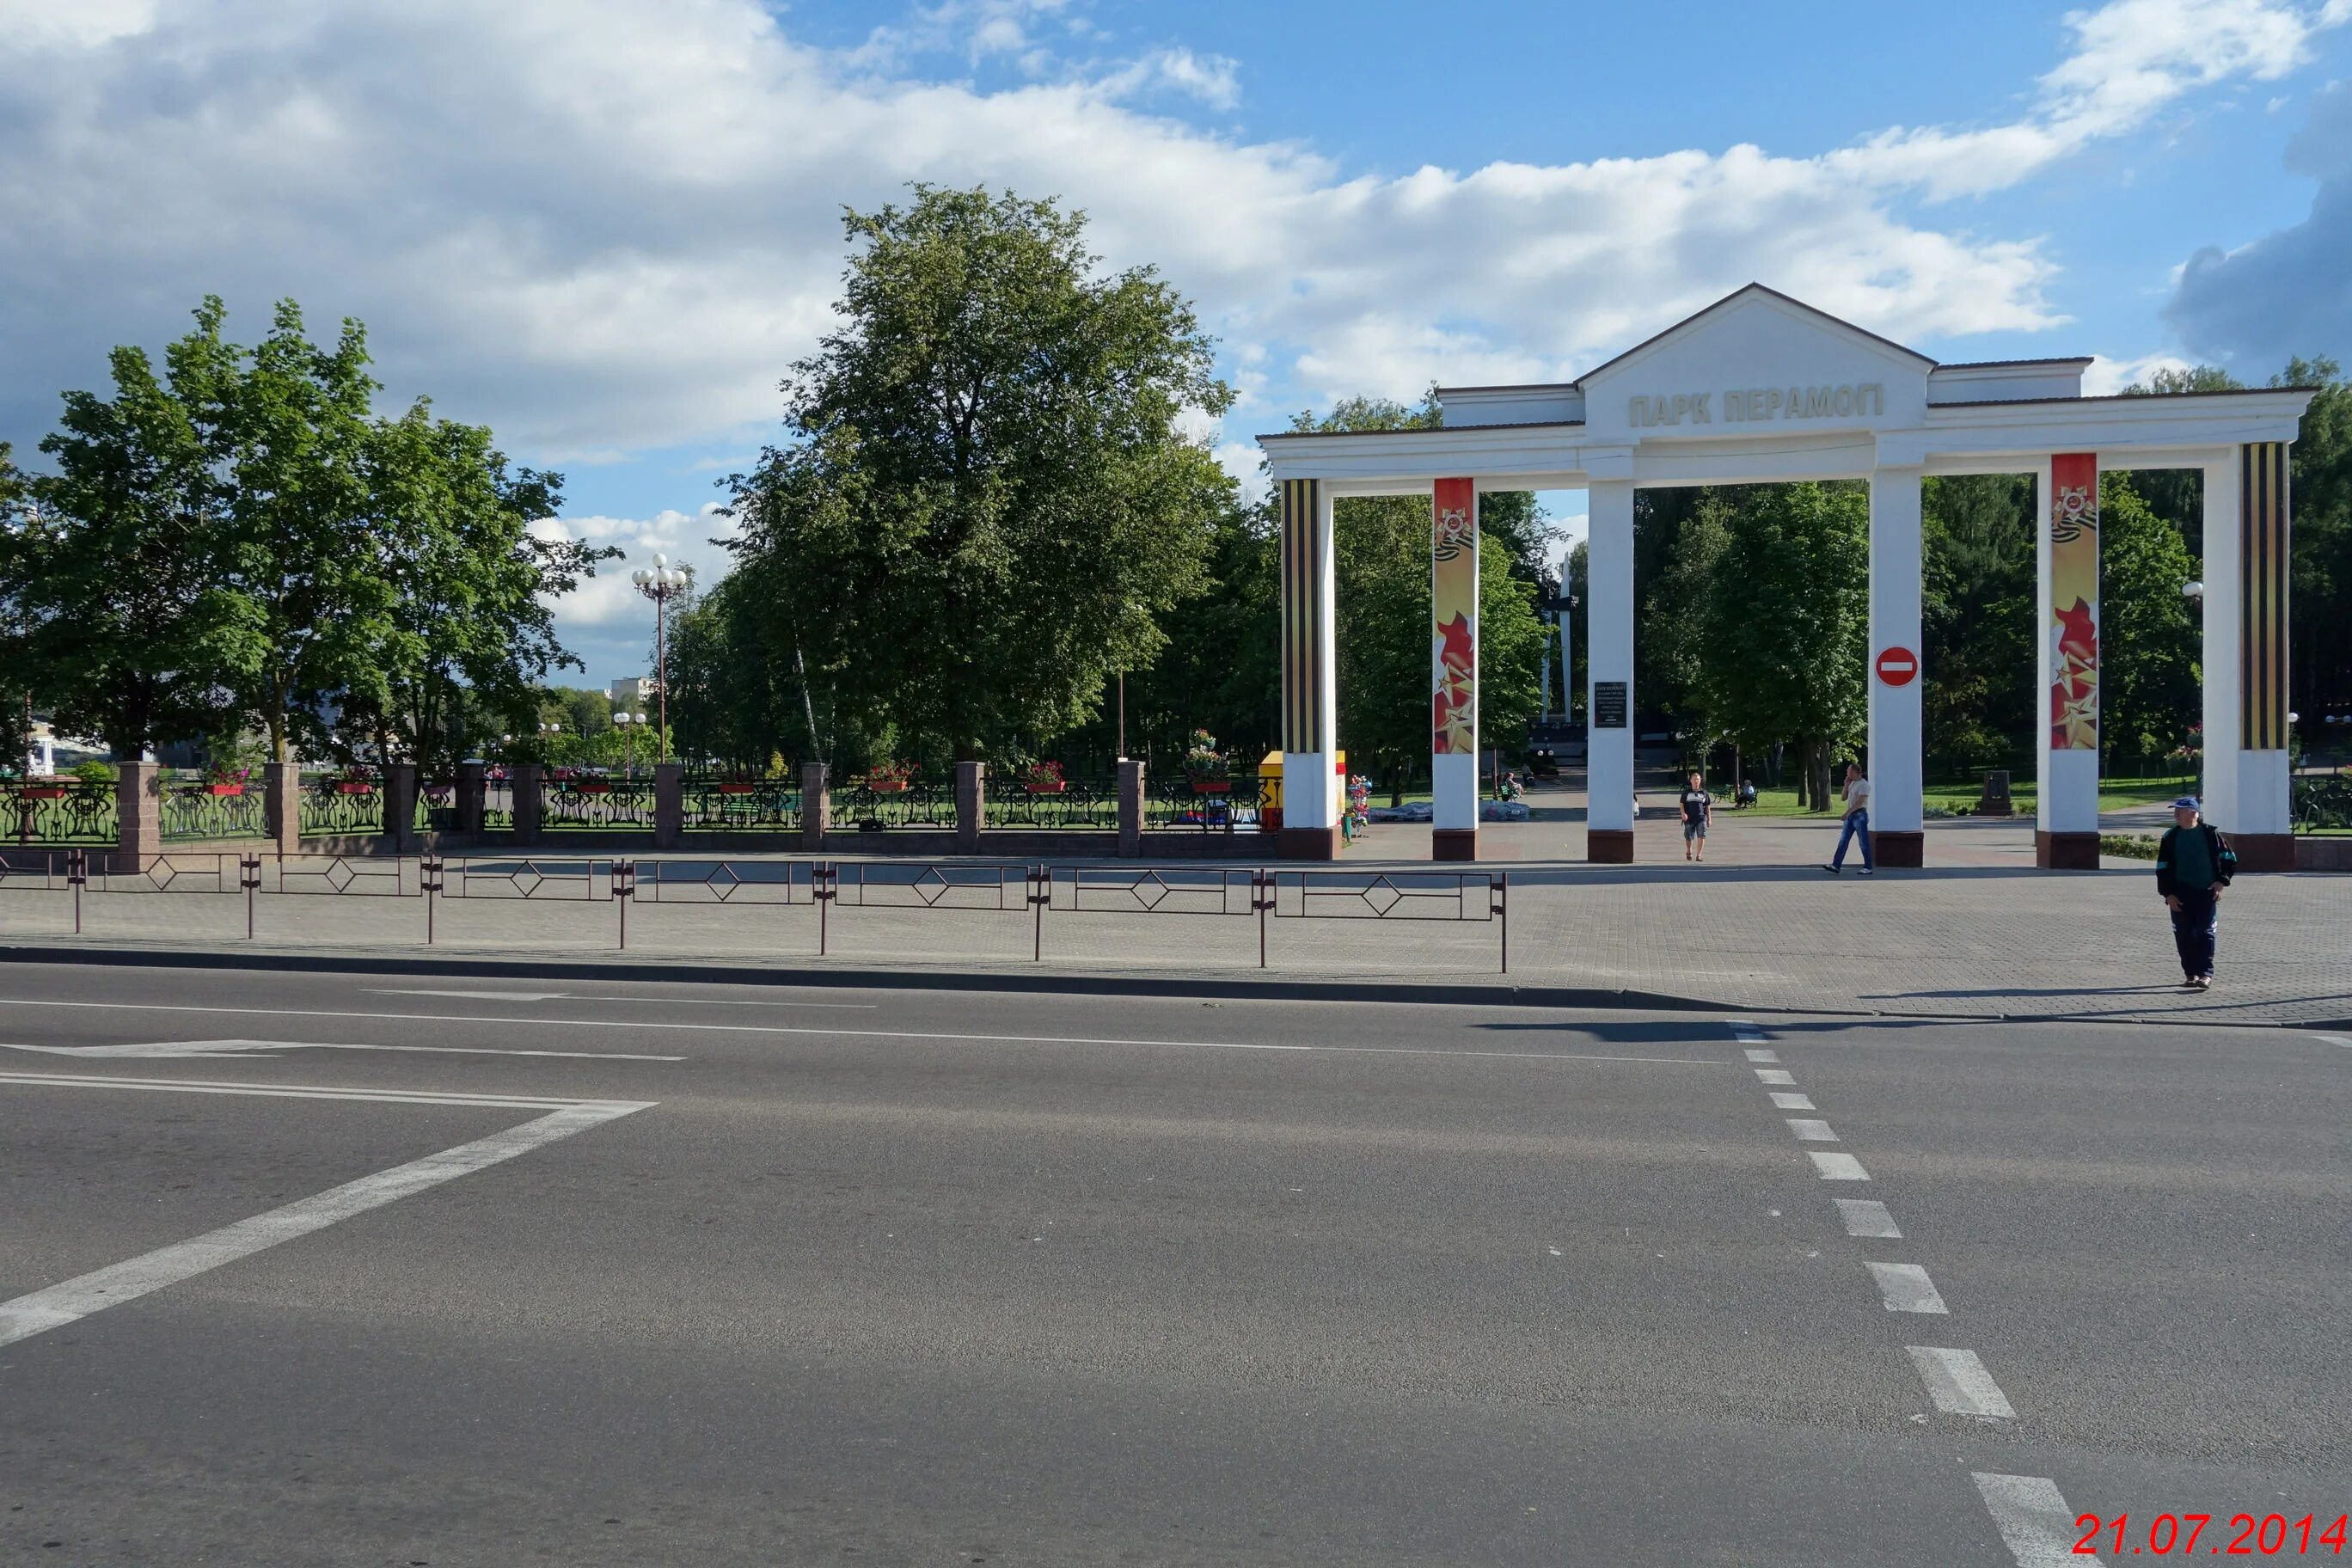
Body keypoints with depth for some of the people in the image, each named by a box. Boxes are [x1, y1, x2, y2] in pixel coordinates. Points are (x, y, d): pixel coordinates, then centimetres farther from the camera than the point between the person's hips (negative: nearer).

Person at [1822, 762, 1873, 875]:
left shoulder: (1863, 784, -11)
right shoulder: (1852, 783, 16)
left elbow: (1860, 802, -19)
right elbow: (1844, 798, 16)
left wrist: (1848, 812, -23)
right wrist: (1846, 785, 4)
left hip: (1860, 815, -9)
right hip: (1851, 816, 9)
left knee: (1864, 842, -3)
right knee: (1843, 841, 3)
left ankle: (1868, 868, 4)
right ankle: (1836, 866, 1)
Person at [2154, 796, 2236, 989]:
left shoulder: (2210, 833, 2)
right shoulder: (2170, 837, 7)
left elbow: (2229, 858, 9)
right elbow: (2162, 868, 7)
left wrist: (2222, 880, -4)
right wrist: (2168, 894, -2)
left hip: (2207, 892, -3)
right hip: (2180, 894, 3)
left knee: (2205, 933, -9)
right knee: (2183, 935, 3)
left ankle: (2205, 974, -9)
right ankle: (2190, 973, 14)